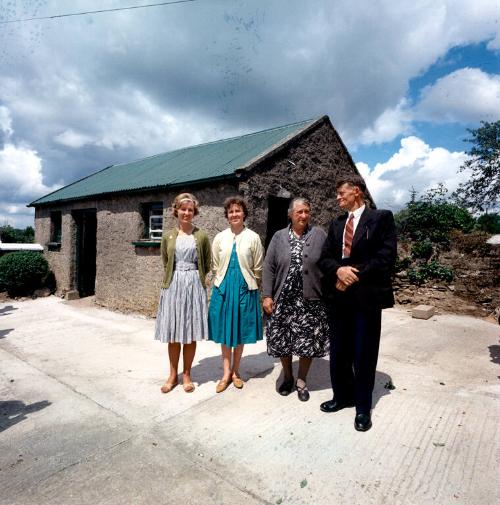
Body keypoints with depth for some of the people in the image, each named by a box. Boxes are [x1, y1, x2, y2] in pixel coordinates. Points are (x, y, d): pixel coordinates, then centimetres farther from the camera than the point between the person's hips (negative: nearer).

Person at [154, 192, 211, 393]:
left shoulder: (201, 236, 0)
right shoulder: (168, 236, 5)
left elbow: (207, 264, 8)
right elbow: (165, 263, 15)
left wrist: (194, 278, 7)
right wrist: (176, 278, 11)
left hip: (194, 286, -1)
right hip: (173, 286, 1)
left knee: (191, 334, 6)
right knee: (173, 334, 7)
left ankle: (186, 375, 21)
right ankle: (173, 375, 22)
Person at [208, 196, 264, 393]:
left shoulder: (253, 237, -2)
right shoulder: (220, 238, 2)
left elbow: (258, 268, 3)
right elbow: (215, 267, 9)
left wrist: (250, 285, 4)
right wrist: (223, 282, 7)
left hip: (245, 288, -1)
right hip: (223, 288, 2)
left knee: (240, 332, 9)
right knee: (225, 332, 9)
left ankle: (235, 371, 27)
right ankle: (226, 373, 23)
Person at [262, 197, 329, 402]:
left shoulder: (320, 235, 2)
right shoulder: (279, 237, 4)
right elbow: (269, 268, 3)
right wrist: (267, 295, -2)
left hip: (311, 300, -1)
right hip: (284, 300, 1)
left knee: (308, 342, 6)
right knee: (283, 340, 8)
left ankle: (302, 381, 26)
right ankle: (287, 377, 32)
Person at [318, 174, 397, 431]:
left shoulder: (382, 217, -2)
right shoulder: (336, 224, 13)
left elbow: (386, 256, -12)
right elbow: (325, 257, 8)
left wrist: (355, 275, -15)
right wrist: (338, 270, -13)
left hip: (367, 296, -5)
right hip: (340, 296, 5)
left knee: (364, 355, 7)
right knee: (338, 352, 13)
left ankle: (363, 407, 26)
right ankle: (343, 396, 34)